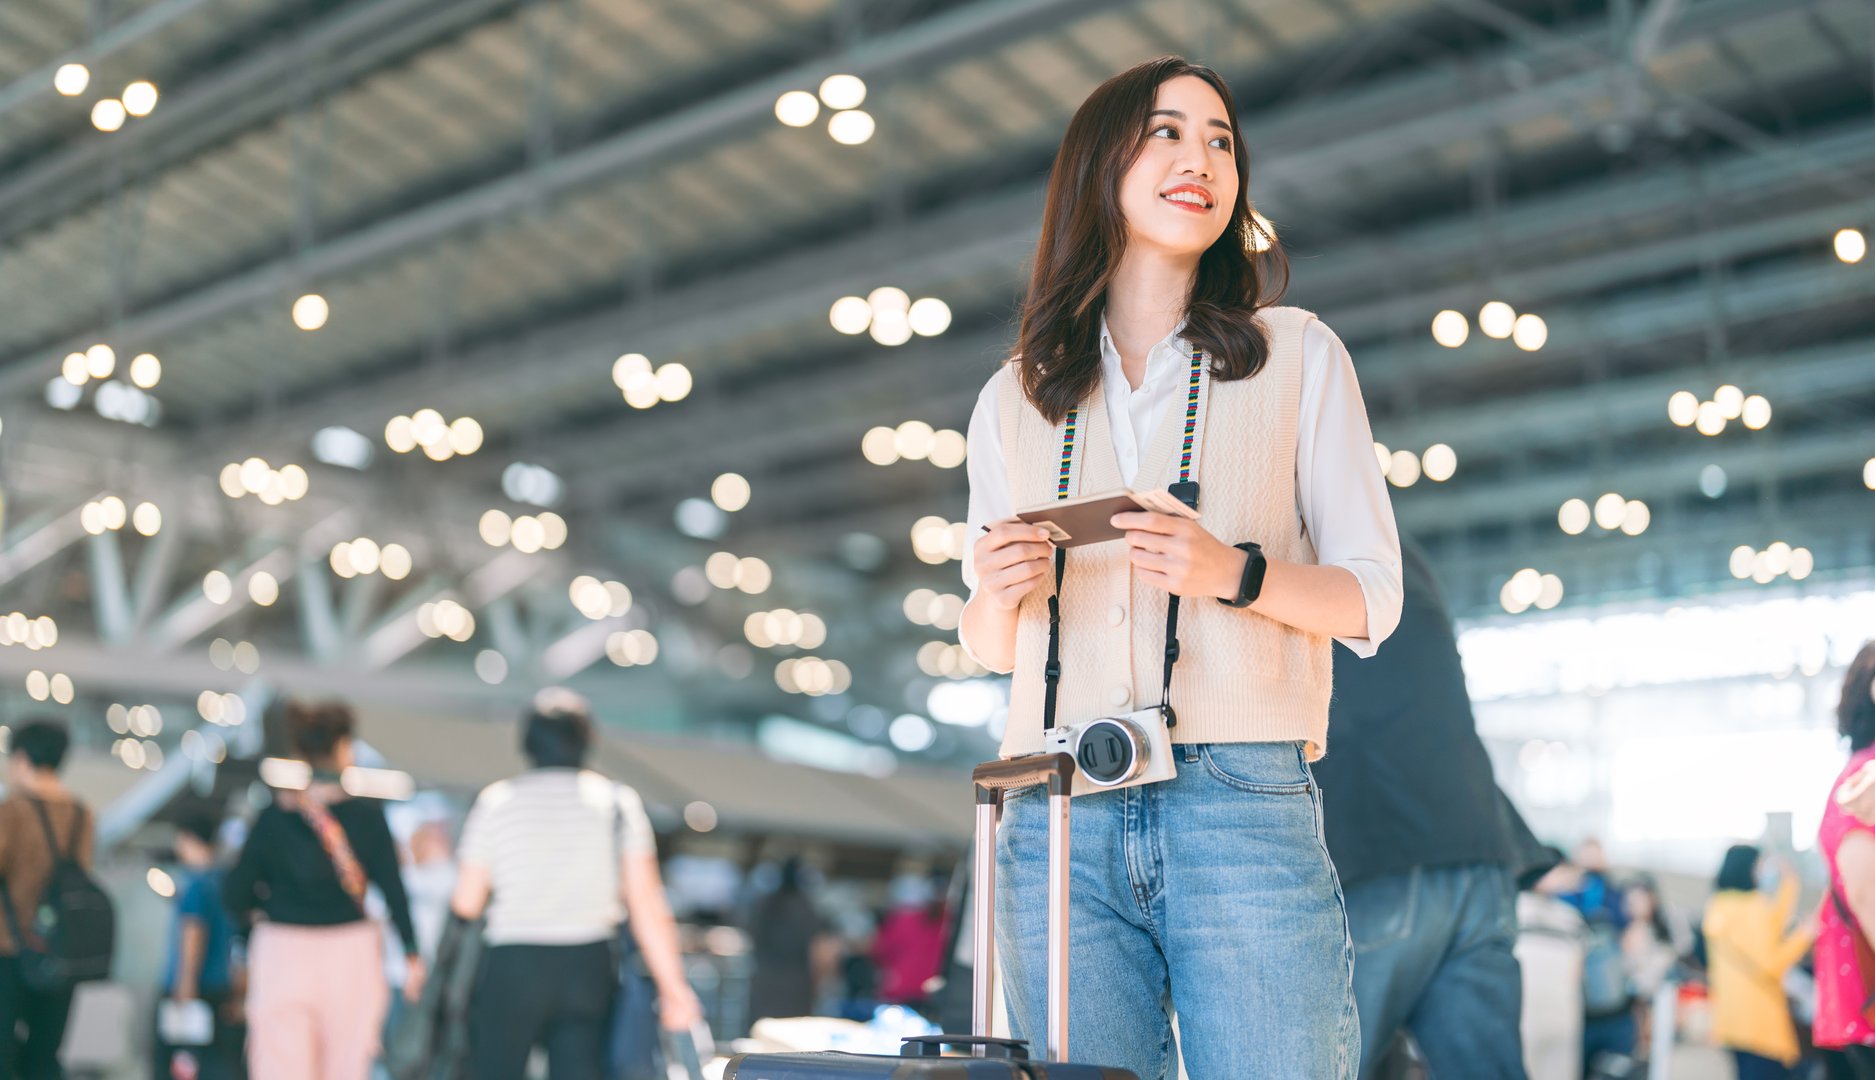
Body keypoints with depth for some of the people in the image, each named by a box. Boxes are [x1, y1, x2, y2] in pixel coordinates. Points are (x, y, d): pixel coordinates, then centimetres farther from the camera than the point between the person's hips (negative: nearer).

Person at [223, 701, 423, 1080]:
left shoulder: (273, 815, -1)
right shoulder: (367, 814, -5)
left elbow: (236, 894, -2)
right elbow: (393, 888, -5)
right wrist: (412, 953, 3)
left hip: (282, 953, 1)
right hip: (350, 955, 0)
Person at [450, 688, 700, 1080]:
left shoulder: (496, 801, -1)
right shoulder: (617, 802, 1)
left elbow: (467, 903, -2)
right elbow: (646, 903, -5)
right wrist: (672, 985, -2)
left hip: (512, 965, -1)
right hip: (588, 967, 1)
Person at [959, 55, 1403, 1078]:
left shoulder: (1297, 355, 10)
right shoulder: (1015, 398, 16)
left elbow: (1371, 598, 6)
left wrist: (1234, 573, -13)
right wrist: (1002, 593, -5)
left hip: (1243, 805, -2)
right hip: (1058, 820, 2)